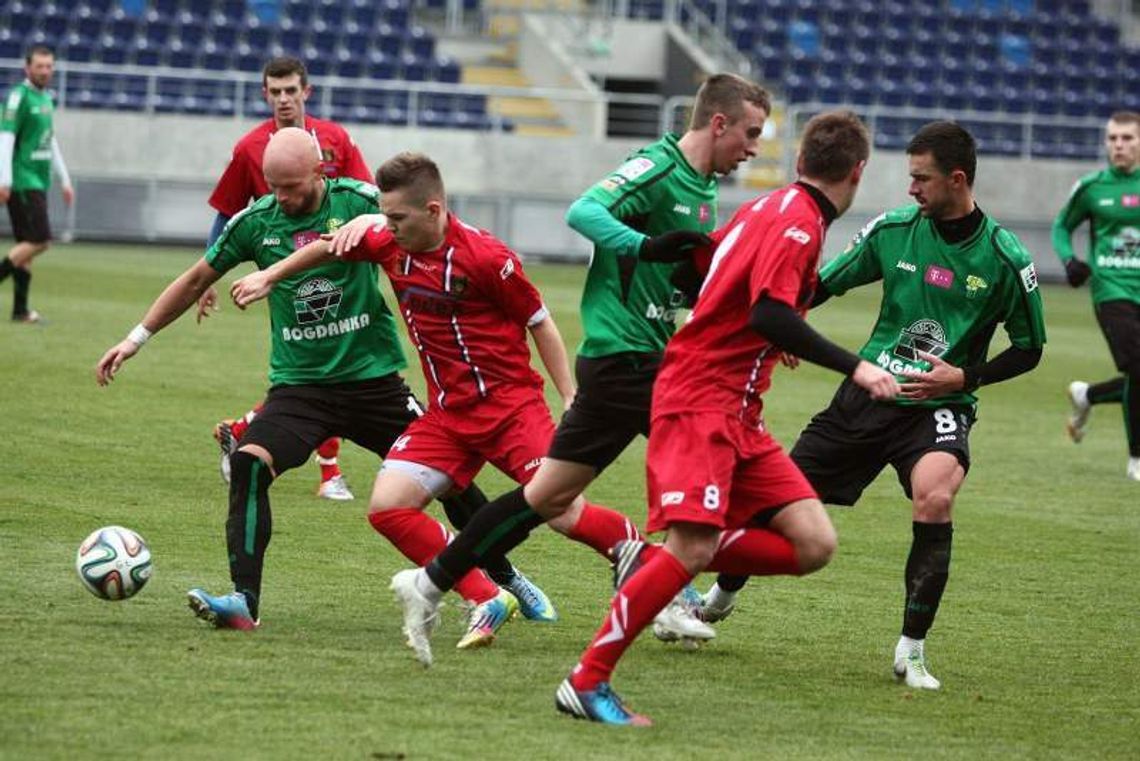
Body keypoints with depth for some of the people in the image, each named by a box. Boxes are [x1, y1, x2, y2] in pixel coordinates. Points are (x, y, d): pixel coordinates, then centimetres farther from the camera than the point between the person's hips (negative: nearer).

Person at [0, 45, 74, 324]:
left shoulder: (46, 98, 17)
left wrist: (65, 180, 25)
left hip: (38, 182, 8)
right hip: (22, 182, -8)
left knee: (28, 245, 6)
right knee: (40, 241, -15)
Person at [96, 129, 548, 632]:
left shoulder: (359, 202, -8)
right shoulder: (255, 222, -1)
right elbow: (197, 280, 10)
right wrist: (137, 337, 10)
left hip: (374, 379, -1)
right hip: (299, 384, 1)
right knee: (249, 463, -25)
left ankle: (506, 579, 28)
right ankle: (244, 602, -25)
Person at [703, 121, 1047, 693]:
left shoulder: (1004, 259, -8)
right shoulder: (894, 229, 0)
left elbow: (1028, 349, 2)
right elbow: (823, 285, 9)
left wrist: (965, 377, -12)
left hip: (939, 407, -3)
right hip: (866, 394, 3)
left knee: (935, 497, -33)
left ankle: (912, 649, -18)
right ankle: (721, 595, 33)